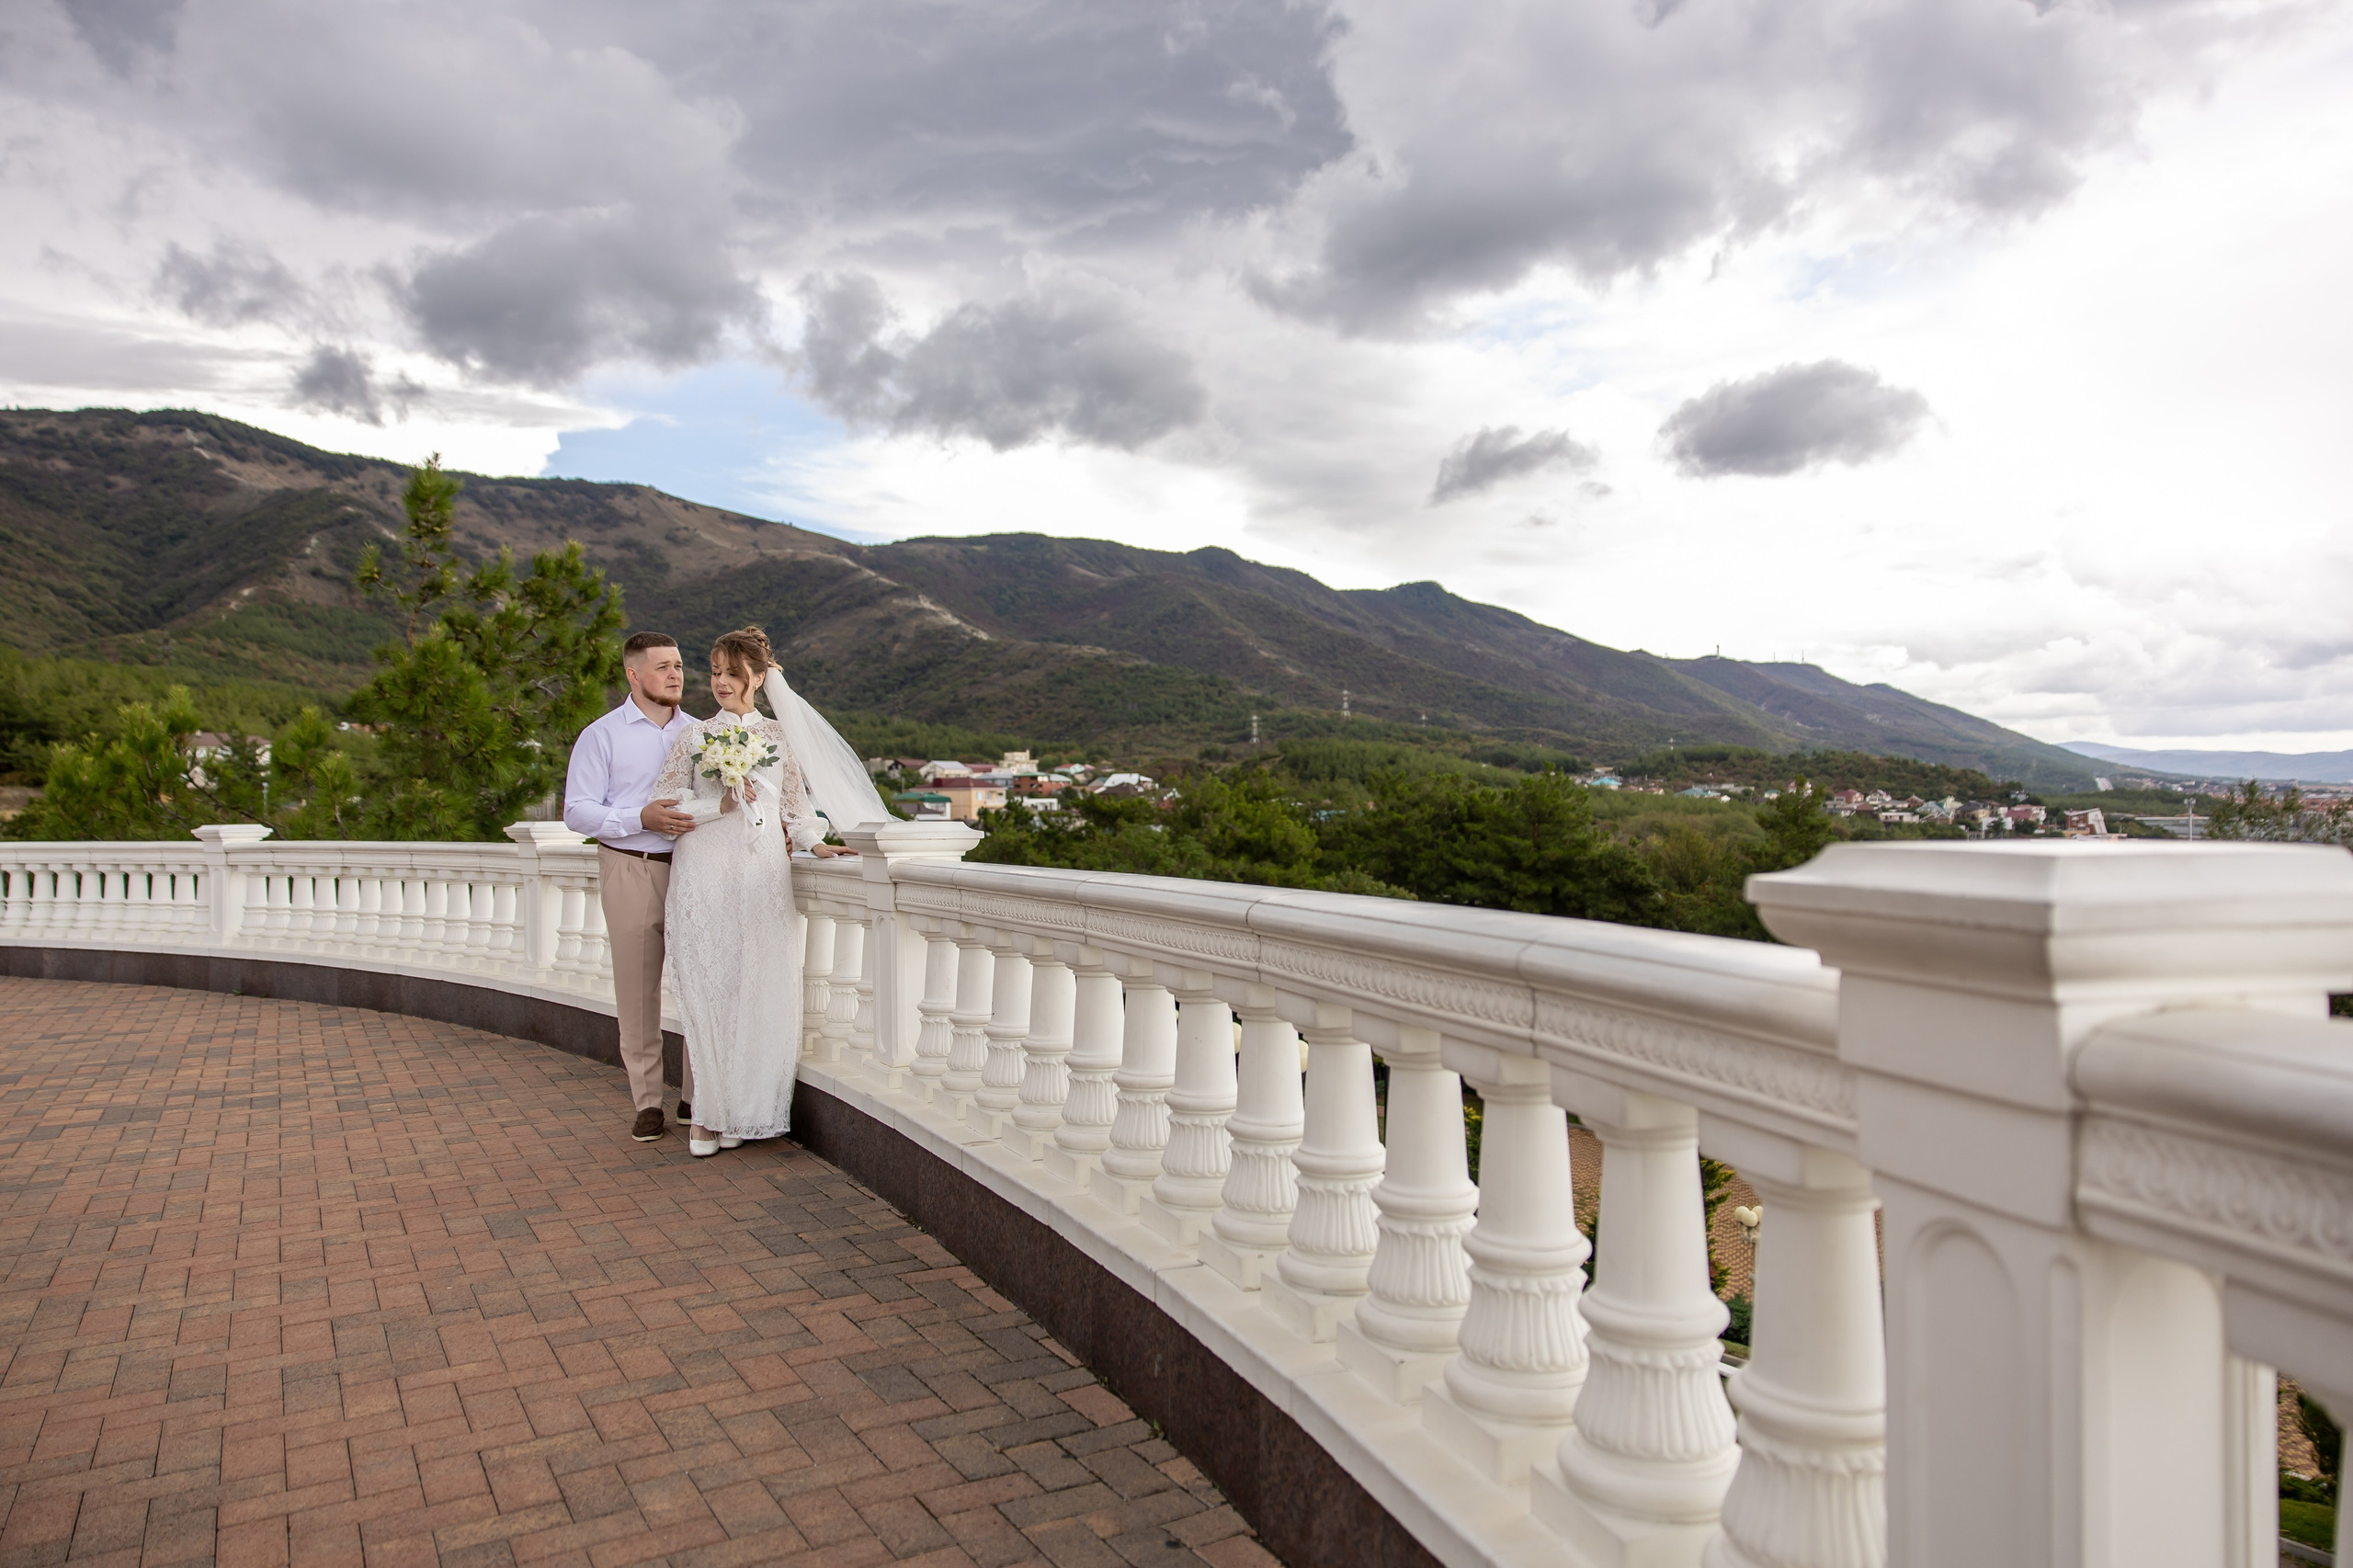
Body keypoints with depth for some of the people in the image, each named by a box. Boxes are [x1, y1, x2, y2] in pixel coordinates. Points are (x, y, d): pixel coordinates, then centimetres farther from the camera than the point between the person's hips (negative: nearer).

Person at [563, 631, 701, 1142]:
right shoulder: (602, 736, 1)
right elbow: (577, 811, -4)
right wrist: (641, 818, -18)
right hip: (631, 870, -2)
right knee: (638, 992, 3)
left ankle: (700, 1096, 14)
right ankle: (648, 1101, 15)